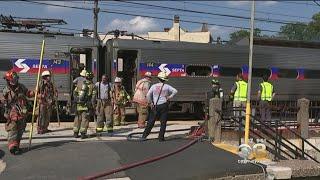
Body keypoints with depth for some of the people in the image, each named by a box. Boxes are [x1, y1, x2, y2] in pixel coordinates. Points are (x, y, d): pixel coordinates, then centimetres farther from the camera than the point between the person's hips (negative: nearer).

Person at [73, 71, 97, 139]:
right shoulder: (92, 86, -4)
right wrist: (93, 106, -5)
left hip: (79, 105, 4)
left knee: (78, 119, 12)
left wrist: (77, 100, 15)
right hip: (87, 105, -3)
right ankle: (83, 133, 0)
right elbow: (93, 97, -8)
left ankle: (75, 133, 16)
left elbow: (75, 92, 8)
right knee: (85, 119, 2)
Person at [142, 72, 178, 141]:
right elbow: (175, 91, -9)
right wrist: (169, 97, -3)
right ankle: (161, 137, 4)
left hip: (155, 106, 2)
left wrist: (151, 102, 7)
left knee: (150, 122, 9)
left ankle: (144, 136, 10)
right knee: (163, 122, 5)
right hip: (164, 105, -2)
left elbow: (148, 95, -2)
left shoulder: (153, 86, 2)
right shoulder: (166, 86, -1)